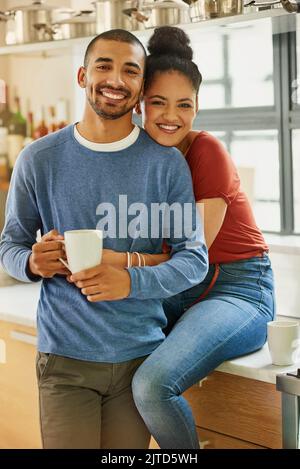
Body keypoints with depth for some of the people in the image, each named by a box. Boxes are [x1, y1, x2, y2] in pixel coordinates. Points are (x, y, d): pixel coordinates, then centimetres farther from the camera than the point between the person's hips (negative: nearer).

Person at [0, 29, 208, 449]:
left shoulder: (167, 163, -2)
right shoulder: (39, 160, 0)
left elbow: (195, 258, -4)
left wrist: (130, 281, -22)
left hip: (141, 355, 1)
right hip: (65, 357, 0)